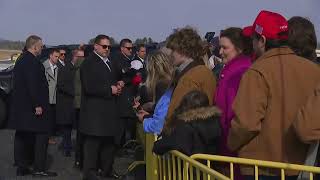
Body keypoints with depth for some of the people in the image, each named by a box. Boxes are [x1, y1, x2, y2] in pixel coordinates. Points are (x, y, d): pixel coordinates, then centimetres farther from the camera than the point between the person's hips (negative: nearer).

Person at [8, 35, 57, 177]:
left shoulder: (21, 60, 16)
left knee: (22, 136, 12)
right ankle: (39, 168, -3)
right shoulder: (32, 61, -16)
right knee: (42, 134, -4)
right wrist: (37, 105, -21)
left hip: (20, 106, 11)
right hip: (31, 106, -11)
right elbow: (32, 85, -23)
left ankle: (21, 167, 18)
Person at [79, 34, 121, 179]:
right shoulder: (89, 63, -11)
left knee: (109, 141, 15)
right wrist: (110, 90, -16)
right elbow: (90, 87, -21)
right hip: (94, 112, -9)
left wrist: (117, 88, 9)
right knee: (93, 143, -3)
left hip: (109, 111, 9)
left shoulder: (108, 63, 18)